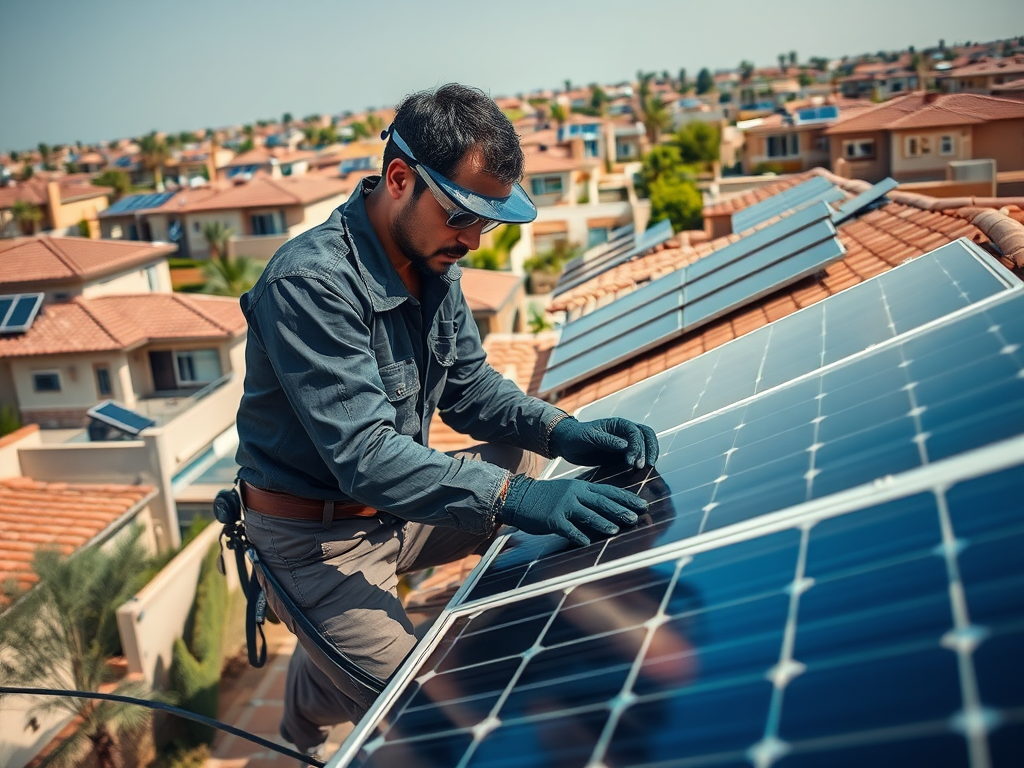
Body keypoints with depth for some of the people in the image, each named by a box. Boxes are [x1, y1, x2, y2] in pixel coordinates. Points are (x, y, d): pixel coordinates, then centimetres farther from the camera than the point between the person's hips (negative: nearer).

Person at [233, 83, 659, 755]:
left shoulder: (435, 263, -1)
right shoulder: (311, 282, -28)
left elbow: (469, 386, 5)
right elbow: (365, 457, -33)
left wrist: (563, 432, -11)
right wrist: (510, 497, -40)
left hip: (400, 507, 8)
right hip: (318, 536, -7)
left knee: (534, 462, 5)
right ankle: (308, 699, 19)